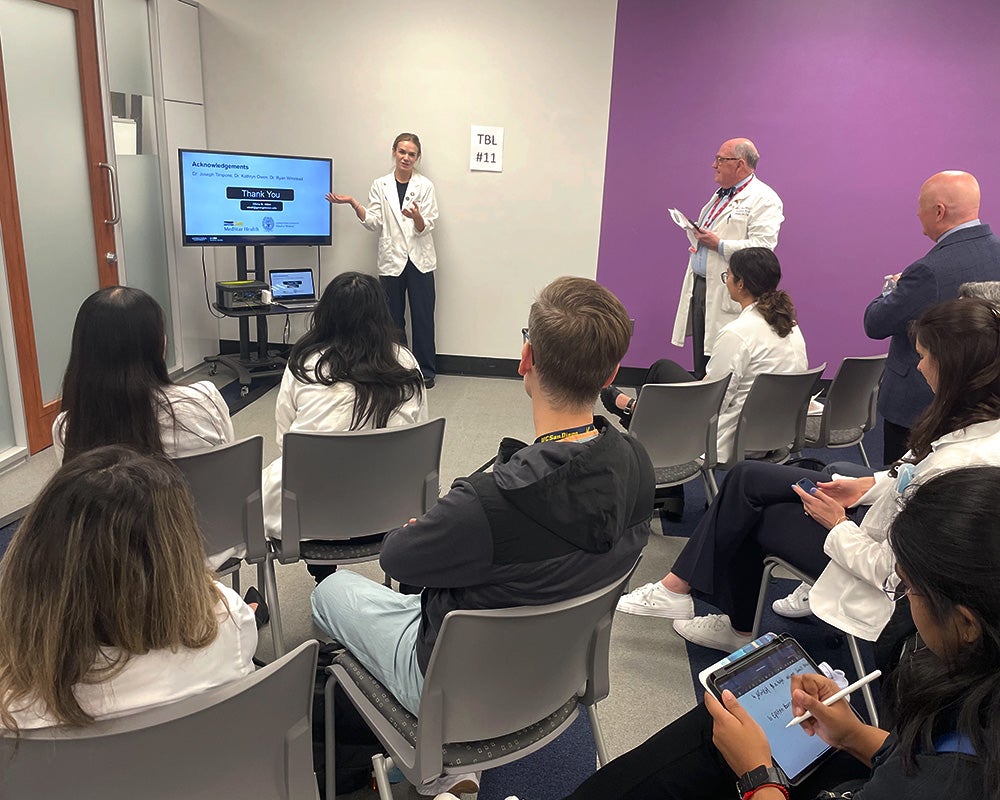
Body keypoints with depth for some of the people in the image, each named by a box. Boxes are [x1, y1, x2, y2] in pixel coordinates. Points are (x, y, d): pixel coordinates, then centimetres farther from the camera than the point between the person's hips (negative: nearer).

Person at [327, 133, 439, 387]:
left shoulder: (424, 186, 1)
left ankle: (425, 370, 11)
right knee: (393, 318, 7)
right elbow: (374, 222, 2)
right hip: (391, 260, 2)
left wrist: (417, 216, -26)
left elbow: (426, 228, -4)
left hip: (419, 260, -2)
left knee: (423, 316, 1)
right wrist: (353, 203, -11)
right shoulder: (380, 185, 7)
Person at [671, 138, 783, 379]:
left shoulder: (763, 199, -8)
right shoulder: (721, 195, 21)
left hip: (729, 296, -9)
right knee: (701, 369, 13)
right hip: (700, 287, 9)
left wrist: (719, 244, -20)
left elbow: (762, 247, -21)